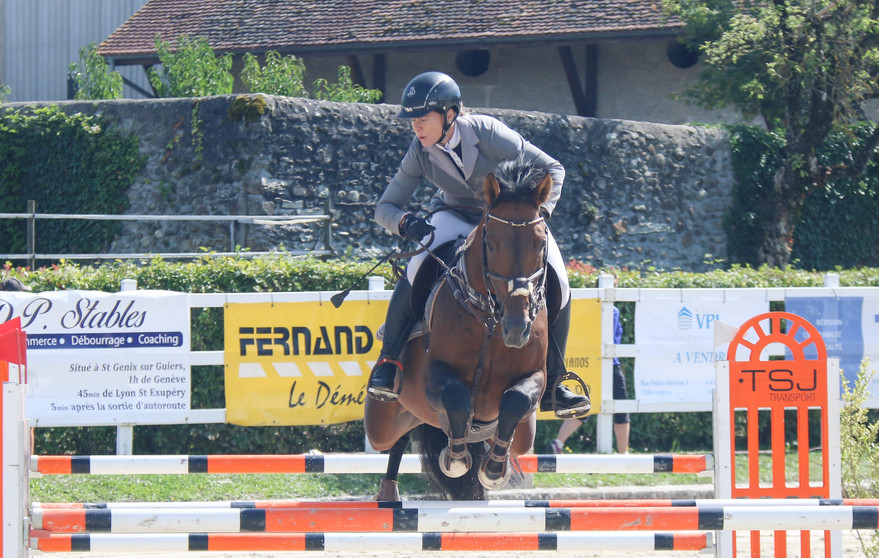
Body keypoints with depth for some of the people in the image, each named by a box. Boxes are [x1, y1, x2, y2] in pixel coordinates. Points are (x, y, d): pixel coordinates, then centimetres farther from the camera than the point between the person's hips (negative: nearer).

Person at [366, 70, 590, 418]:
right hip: (457, 217, 1)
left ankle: (551, 384, -2)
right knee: (417, 270, -30)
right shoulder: (420, 153, -17)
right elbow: (385, 208, -10)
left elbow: (551, 169, -19)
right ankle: (389, 363, -15)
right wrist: (406, 222, -33)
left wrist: (538, 213, -32)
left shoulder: (486, 132, -27)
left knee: (557, 285, -18)